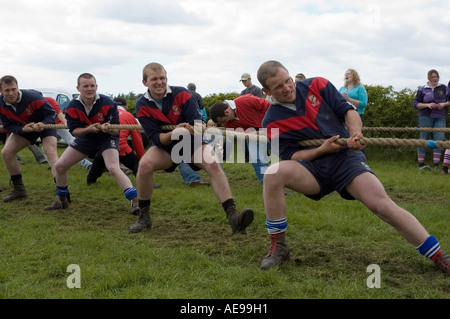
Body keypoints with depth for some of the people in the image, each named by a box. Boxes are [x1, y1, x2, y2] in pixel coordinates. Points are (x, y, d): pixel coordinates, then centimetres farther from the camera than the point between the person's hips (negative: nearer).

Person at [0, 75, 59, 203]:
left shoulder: (33, 97, -32)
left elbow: (52, 114, -25)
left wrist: (42, 124, -44)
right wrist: (23, 129, -31)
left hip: (45, 124, -5)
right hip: (22, 128, 5)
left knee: (51, 152, -28)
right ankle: (19, 190, 10)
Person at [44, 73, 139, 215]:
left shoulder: (108, 103, -24)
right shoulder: (72, 107, -16)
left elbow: (116, 131, -22)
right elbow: (74, 131, -13)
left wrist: (109, 128, -46)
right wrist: (88, 129, -33)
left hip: (107, 138, -4)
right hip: (85, 138, 4)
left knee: (113, 168, -30)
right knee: (59, 166, 2)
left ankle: (135, 200, -28)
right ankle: (62, 201, 25)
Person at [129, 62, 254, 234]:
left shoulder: (181, 94, -15)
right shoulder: (142, 105, -11)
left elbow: (198, 123, -20)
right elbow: (155, 138, -17)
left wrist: (194, 129, -44)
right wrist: (173, 134, -38)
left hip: (193, 143, -1)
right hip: (165, 146, 1)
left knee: (213, 164, -29)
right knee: (145, 164, -29)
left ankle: (233, 217, -32)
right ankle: (144, 217, -11)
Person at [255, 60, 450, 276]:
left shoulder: (316, 86, 2)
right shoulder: (272, 124, -1)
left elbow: (348, 110, 3)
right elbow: (290, 157, -4)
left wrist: (355, 132, -19)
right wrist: (321, 150, -20)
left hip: (346, 157, 0)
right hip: (313, 167, 0)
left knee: (381, 203, -23)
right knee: (273, 174, -30)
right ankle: (278, 247, -16)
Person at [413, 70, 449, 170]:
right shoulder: (422, 90, 6)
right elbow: (415, 104, 3)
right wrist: (427, 105, -12)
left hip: (440, 118, 2)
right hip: (426, 117, -2)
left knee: (440, 138, -9)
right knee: (424, 139, -2)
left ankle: (436, 165, -6)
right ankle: (421, 164, 3)